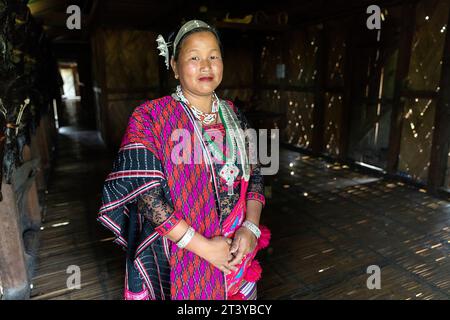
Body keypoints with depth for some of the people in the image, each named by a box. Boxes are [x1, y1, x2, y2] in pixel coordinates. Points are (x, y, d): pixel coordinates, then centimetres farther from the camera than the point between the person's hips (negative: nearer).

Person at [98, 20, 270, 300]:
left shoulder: (233, 116, 2)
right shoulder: (149, 118, -12)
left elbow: (254, 174, 3)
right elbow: (145, 193, -18)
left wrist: (251, 227, -12)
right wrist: (203, 246, -20)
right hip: (176, 258, -4)